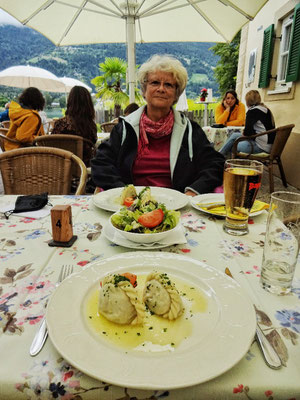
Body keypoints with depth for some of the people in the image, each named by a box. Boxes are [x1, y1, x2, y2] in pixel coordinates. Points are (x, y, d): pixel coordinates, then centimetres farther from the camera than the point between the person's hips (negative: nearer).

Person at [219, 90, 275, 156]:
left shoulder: (252, 111, -13)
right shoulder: (266, 109, 14)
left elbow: (247, 132, -19)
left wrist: (244, 133, 5)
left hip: (261, 146, -9)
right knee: (234, 135, 16)